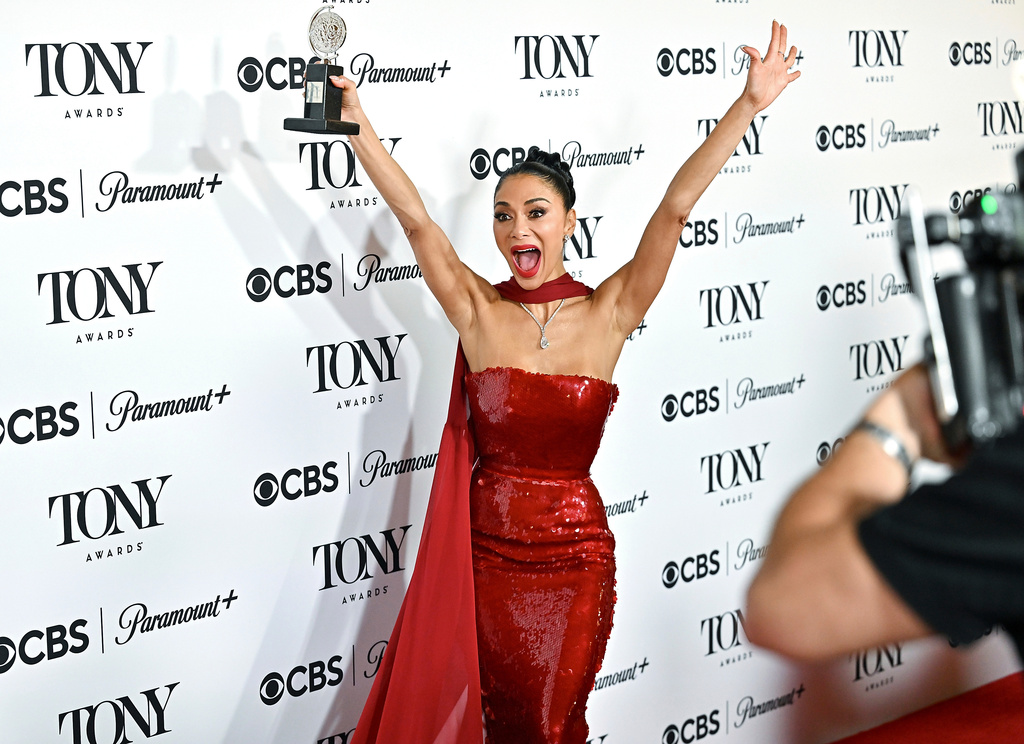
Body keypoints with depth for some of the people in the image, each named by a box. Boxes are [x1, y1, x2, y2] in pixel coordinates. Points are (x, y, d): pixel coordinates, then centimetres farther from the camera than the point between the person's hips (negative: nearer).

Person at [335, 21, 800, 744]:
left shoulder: (609, 314, -5)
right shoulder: (478, 310, -4)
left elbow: (675, 208, -12)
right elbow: (415, 219, -10)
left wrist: (750, 103, -17)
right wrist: (355, 122, -18)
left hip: (575, 554, 0)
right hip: (487, 548, 0)